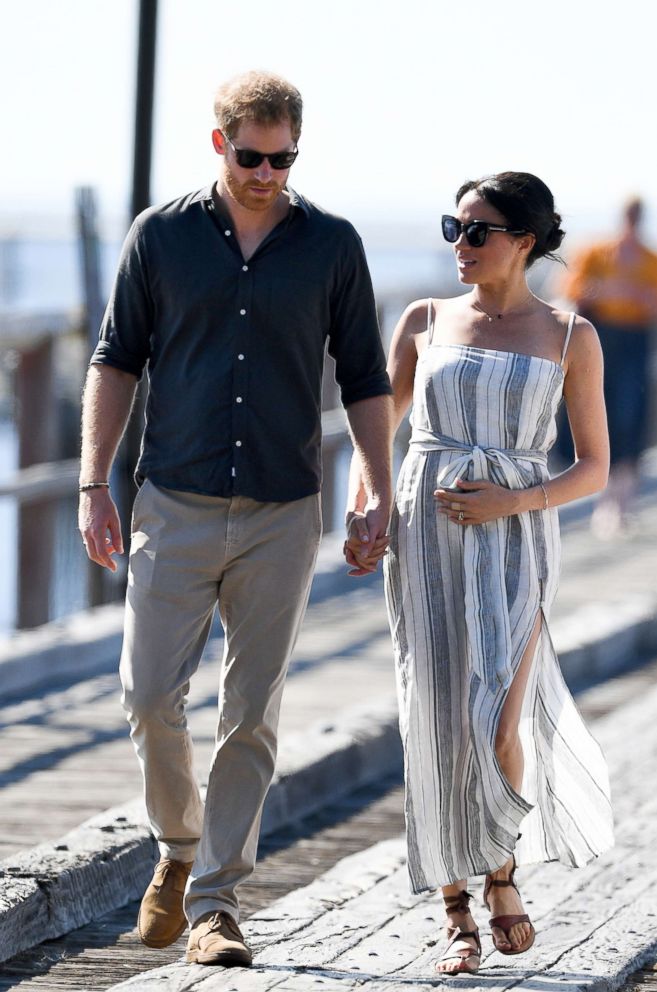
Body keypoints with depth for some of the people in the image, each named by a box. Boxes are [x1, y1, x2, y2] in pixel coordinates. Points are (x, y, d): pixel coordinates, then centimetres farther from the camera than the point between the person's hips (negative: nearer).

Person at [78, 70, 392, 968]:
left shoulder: (332, 246, 4)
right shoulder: (162, 237, 2)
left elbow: (364, 379, 9)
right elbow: (116, 362, 6)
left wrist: (381, 493, 0)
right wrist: (94, 487, -1)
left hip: (282, 517, 0)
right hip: (176, 506, 0)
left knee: (252, 717, 0)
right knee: (152, 698, -6)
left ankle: (214, 900, 6)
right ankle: (180, 849, 20)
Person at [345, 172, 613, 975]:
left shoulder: (570, 338, 4)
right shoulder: (425, 322, 9)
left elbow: (594, 468, 5)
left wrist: (512, 503, -11)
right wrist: (357, 514, -1)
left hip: (514, 539, -2)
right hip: (424, 537, 2)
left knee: (496, 727, -15)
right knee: (439, 724, -2)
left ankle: (502, 872, 13)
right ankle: (457, 913, 8)